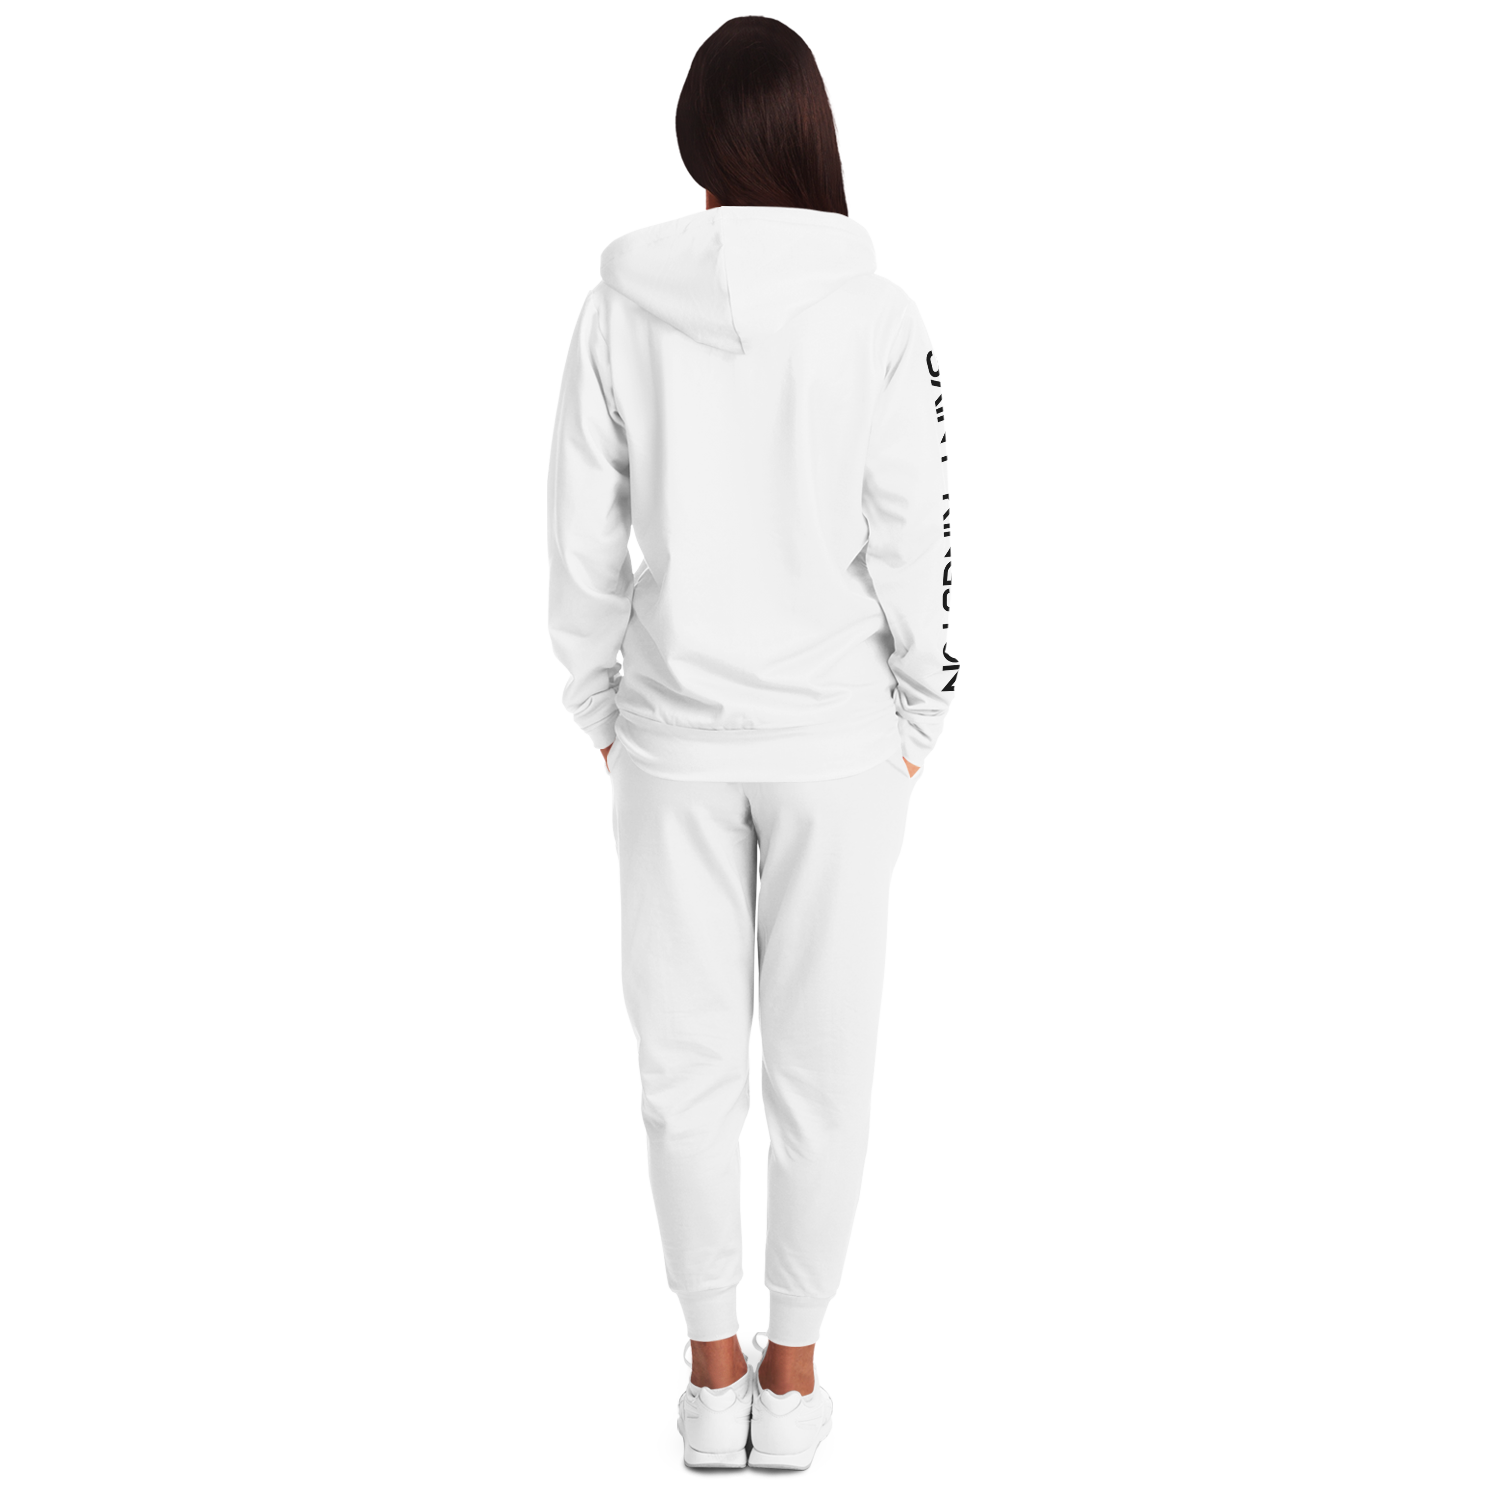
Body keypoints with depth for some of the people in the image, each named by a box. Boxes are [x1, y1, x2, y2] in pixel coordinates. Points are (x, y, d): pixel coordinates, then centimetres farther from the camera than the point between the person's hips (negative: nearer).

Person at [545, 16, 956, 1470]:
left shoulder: (622, 302, -5)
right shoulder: (877, 314, -8)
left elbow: (581, 536, -2)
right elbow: (911, 541, -6)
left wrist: (599, 699, 11)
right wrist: (913, 717, 6)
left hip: (675, 737, 1)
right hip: (835, 737, -1)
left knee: (686, 1059, 13)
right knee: (823, 1063, 11)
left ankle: (713, 1368, 24)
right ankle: (790, 1372, 22)